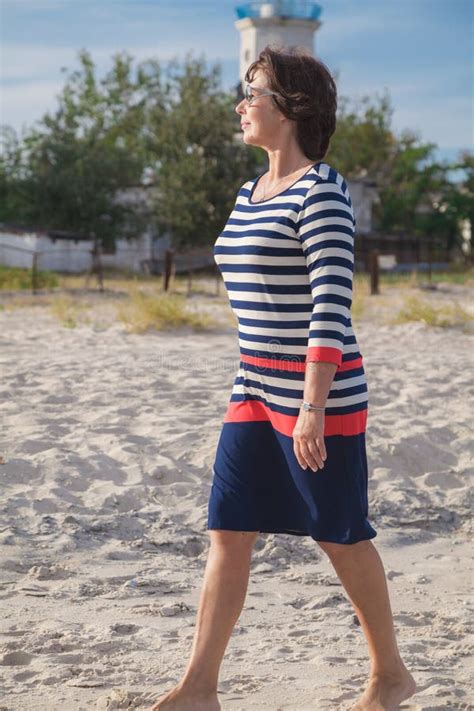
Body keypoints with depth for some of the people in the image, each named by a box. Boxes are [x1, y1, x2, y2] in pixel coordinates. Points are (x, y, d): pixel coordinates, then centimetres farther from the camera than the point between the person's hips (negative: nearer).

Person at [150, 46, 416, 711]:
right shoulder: (250, 195, 13)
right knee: (227, 533, 4)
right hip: (255, 390, 8)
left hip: (322, 392, -8)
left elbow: (331, 304, -20)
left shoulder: (321, 192, -14)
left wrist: (313, 406, -24)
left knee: (342, 537, 4)